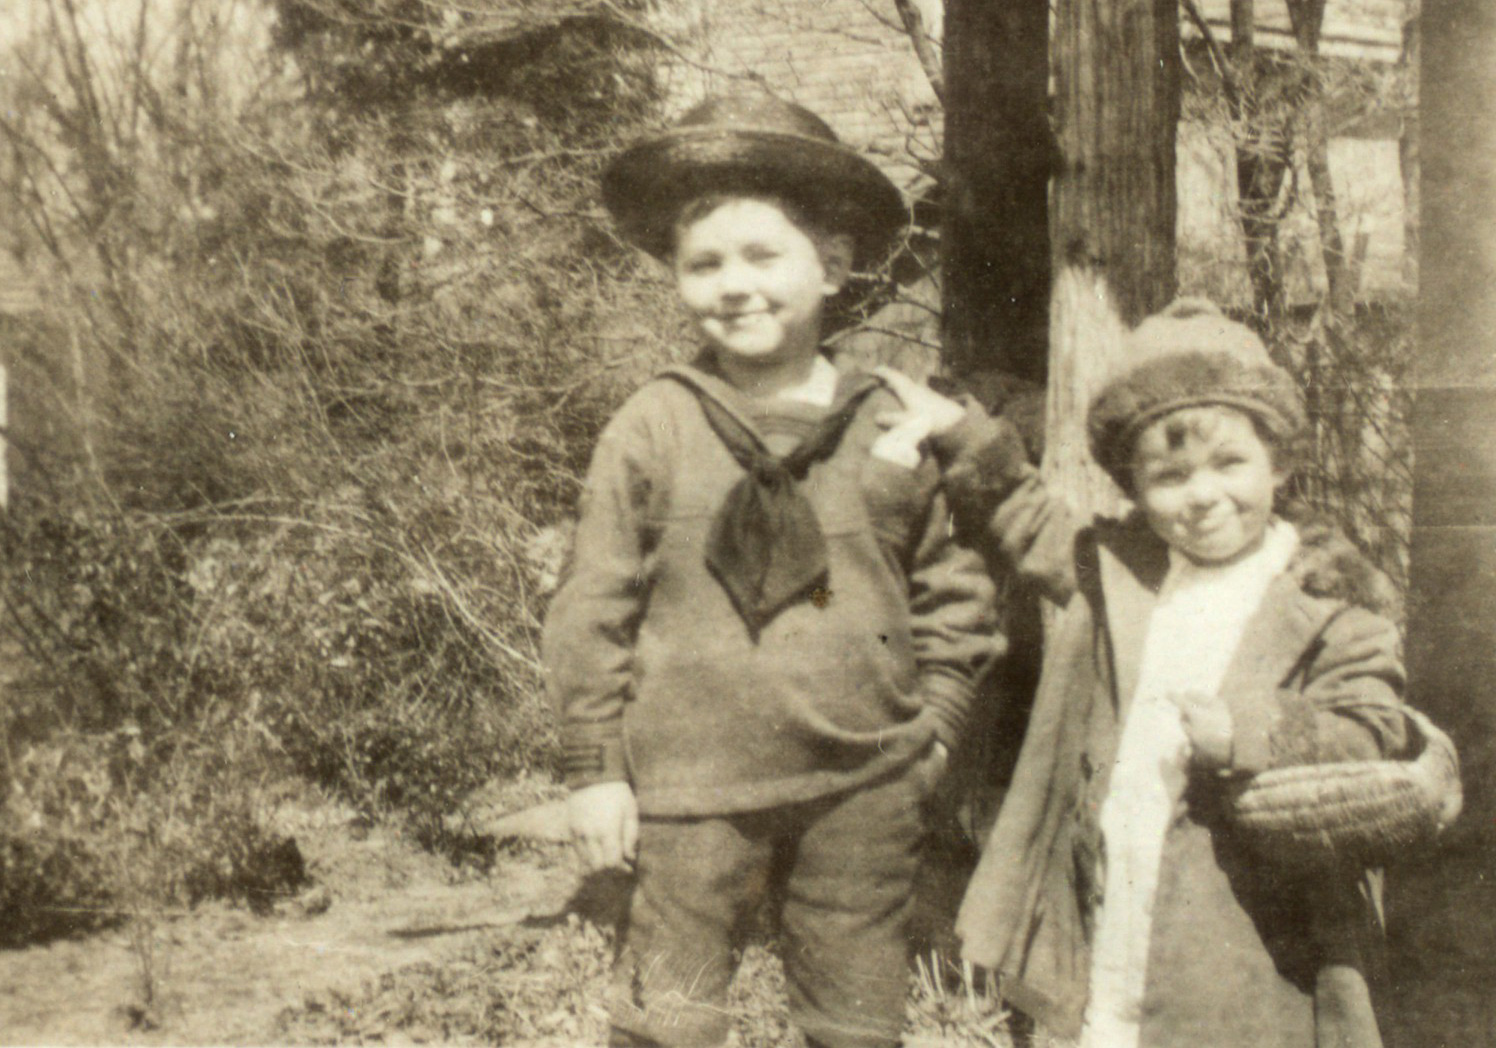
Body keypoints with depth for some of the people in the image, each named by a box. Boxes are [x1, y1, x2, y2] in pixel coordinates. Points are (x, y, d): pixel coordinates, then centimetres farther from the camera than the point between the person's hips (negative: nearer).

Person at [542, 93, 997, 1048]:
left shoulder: (894, 428, 1)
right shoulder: (654, 429, -4)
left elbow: (954, 592, 11)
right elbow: (594, 609, -1)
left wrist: (935, 727, 5)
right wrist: (596, 770, -2)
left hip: (865, 788, 2)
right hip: (693, 787, -2)